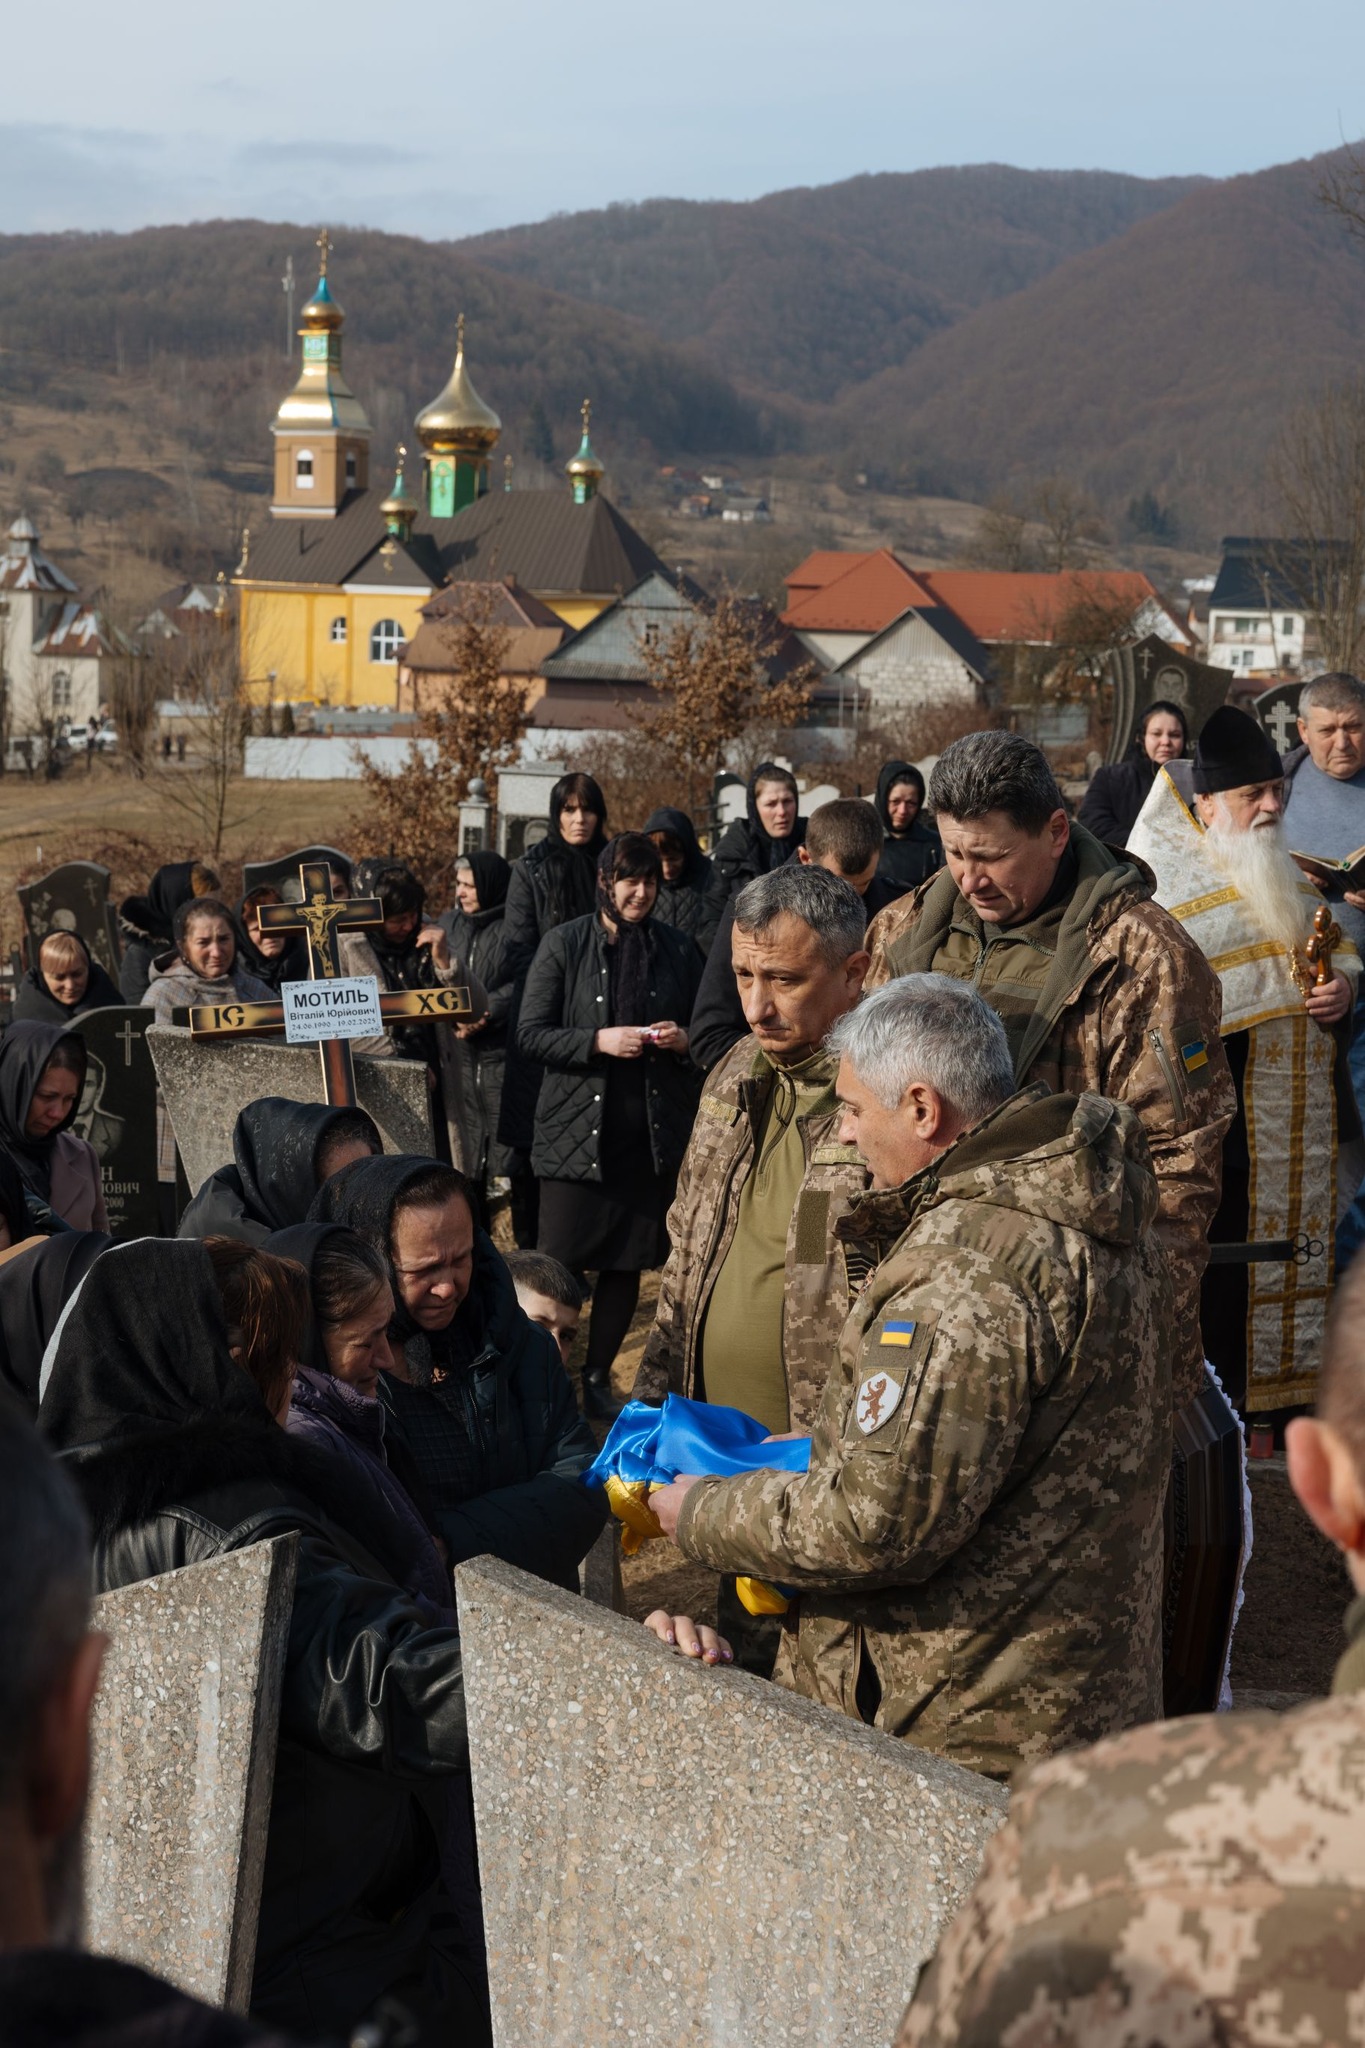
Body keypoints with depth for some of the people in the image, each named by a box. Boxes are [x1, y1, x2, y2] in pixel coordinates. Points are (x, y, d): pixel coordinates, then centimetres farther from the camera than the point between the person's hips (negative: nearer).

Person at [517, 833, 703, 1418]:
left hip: (653, 1135, 3)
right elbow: (531, 1033, -4)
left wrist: (683, 1040, -5)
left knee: (628, 1264, 7)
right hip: (576, 1132, -3)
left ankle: (597, 1377, 22)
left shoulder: (677, 950, 8)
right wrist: (599, 1041, -17)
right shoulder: (564, 945, 0)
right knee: (556, 1264, -5)